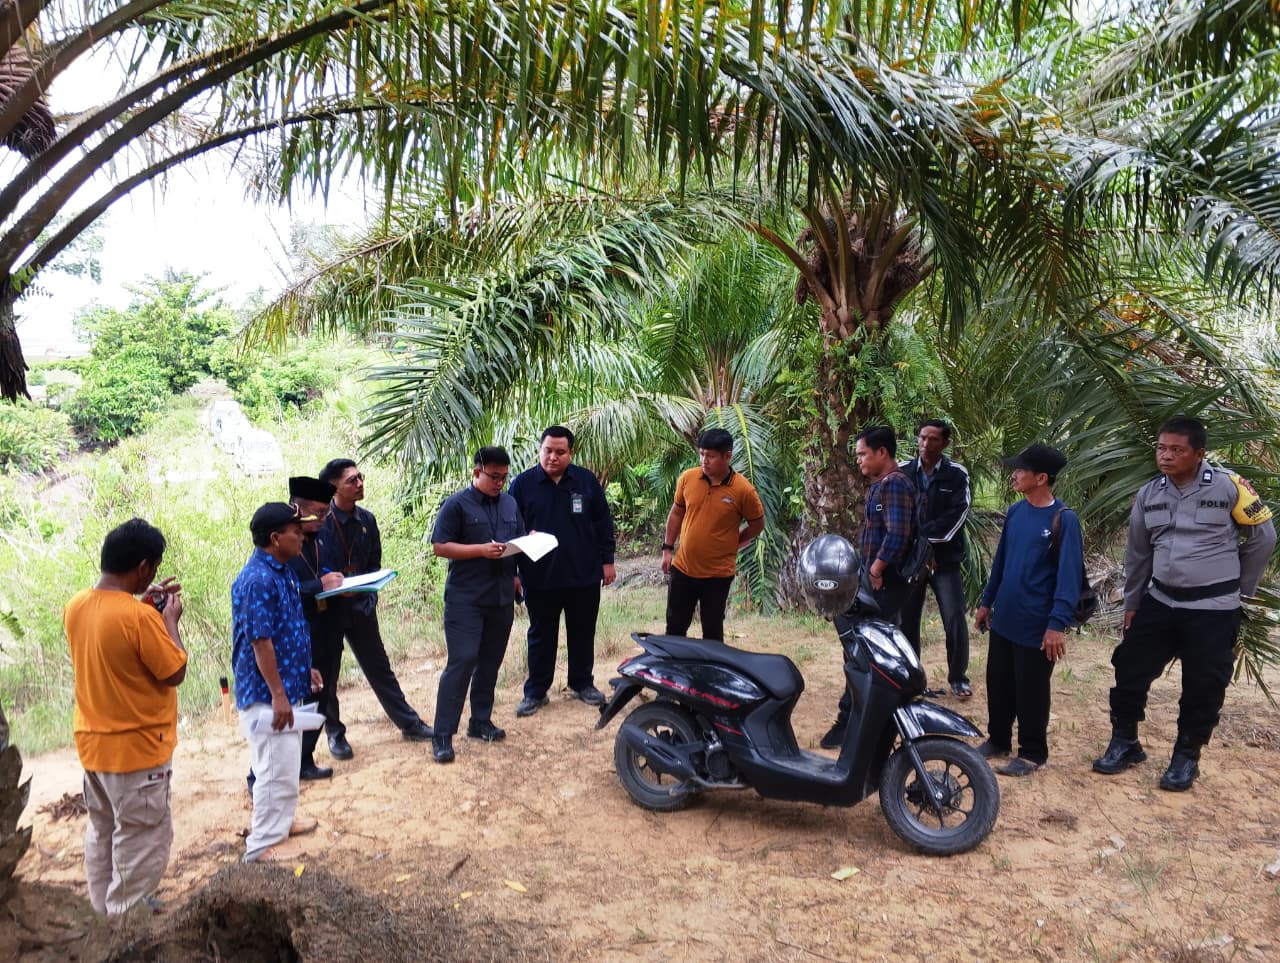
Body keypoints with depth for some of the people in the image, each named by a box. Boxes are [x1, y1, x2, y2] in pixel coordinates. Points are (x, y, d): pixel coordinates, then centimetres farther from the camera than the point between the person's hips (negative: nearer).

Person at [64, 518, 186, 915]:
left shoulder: (76, 606, -3)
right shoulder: (139, 618, -27)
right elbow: (175, 672, -18)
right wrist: (169, 618, -8)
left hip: (92, 743, 8)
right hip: (136, 748, -8)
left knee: (102, 833, 22)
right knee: (142, 841, 7)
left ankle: (104, 912, 36)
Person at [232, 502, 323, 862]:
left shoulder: (283, 571, 7)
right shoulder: (258, 580, -23)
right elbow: (260, 642, -24)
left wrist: (305, 669, 21)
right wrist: (277, 695, -22)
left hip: (287, 686, 10)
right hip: (267, 693, -10)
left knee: (286, 765, 22)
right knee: (276, 770, -1)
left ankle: (280, 821, 37)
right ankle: (261, 845, 11)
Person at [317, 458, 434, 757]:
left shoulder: (366, 520, 1)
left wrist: (365, 589, -8)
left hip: (361, 606, 4)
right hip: (327, 608, -4)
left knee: (380, 668, 13)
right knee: (326, 674, 9)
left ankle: (409, 723, 22)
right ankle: (335, 734, 26)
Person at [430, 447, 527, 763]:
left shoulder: (510, 503, 12)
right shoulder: (457, 504, -7)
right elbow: (439, 547, -11)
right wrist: (481, 550, -20)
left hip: (502, 597, 6)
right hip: (465, 598, -6)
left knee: (490, 662, 13)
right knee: (462, 662, -10)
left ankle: (480, 722, 27)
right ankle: (442, 734, -3)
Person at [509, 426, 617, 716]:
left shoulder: (586, 481, 1)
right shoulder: (522, 484, -3)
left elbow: (603, 522, 5)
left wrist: (607, 560, 3)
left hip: (584, 576, 1)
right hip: (539, 579, -1)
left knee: (582, 633, 14)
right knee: (541, 636, 11)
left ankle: (582, 683, 31)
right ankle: (535, 691, 23)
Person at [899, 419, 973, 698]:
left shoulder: (957, 475, -2)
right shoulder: (902, 472, 2)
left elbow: (954, 518, -12)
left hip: (946, 559, -1)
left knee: (955, 620, -2)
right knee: (906, 619, 7)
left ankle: (958, 677, 15)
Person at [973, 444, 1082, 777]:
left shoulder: (1064, 519, -14)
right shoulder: (1014, 512, 5)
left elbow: (1069, 575, -17)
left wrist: (1058, 624, -22)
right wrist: (986, 602, 15)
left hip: (1037, 626, -6)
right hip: (1004, 619, 6)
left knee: (1031, 692, 6)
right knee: (998, 684, 15)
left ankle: (1032, 753, 21)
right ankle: (998, 740, 32)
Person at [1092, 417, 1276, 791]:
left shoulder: (1229, 487, -11)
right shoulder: (1148, 494, 1)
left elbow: (1263, 537, 2)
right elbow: (1137, 554, 12)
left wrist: (1238, 587, 8)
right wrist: (1131, 603, 15)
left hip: (1213, 610, -4)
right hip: (1160, 602, 4)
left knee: (1203, 687, 6)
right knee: (1129, 669, 5)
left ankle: (1186, 758, 24)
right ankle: (1124, 743, 23)